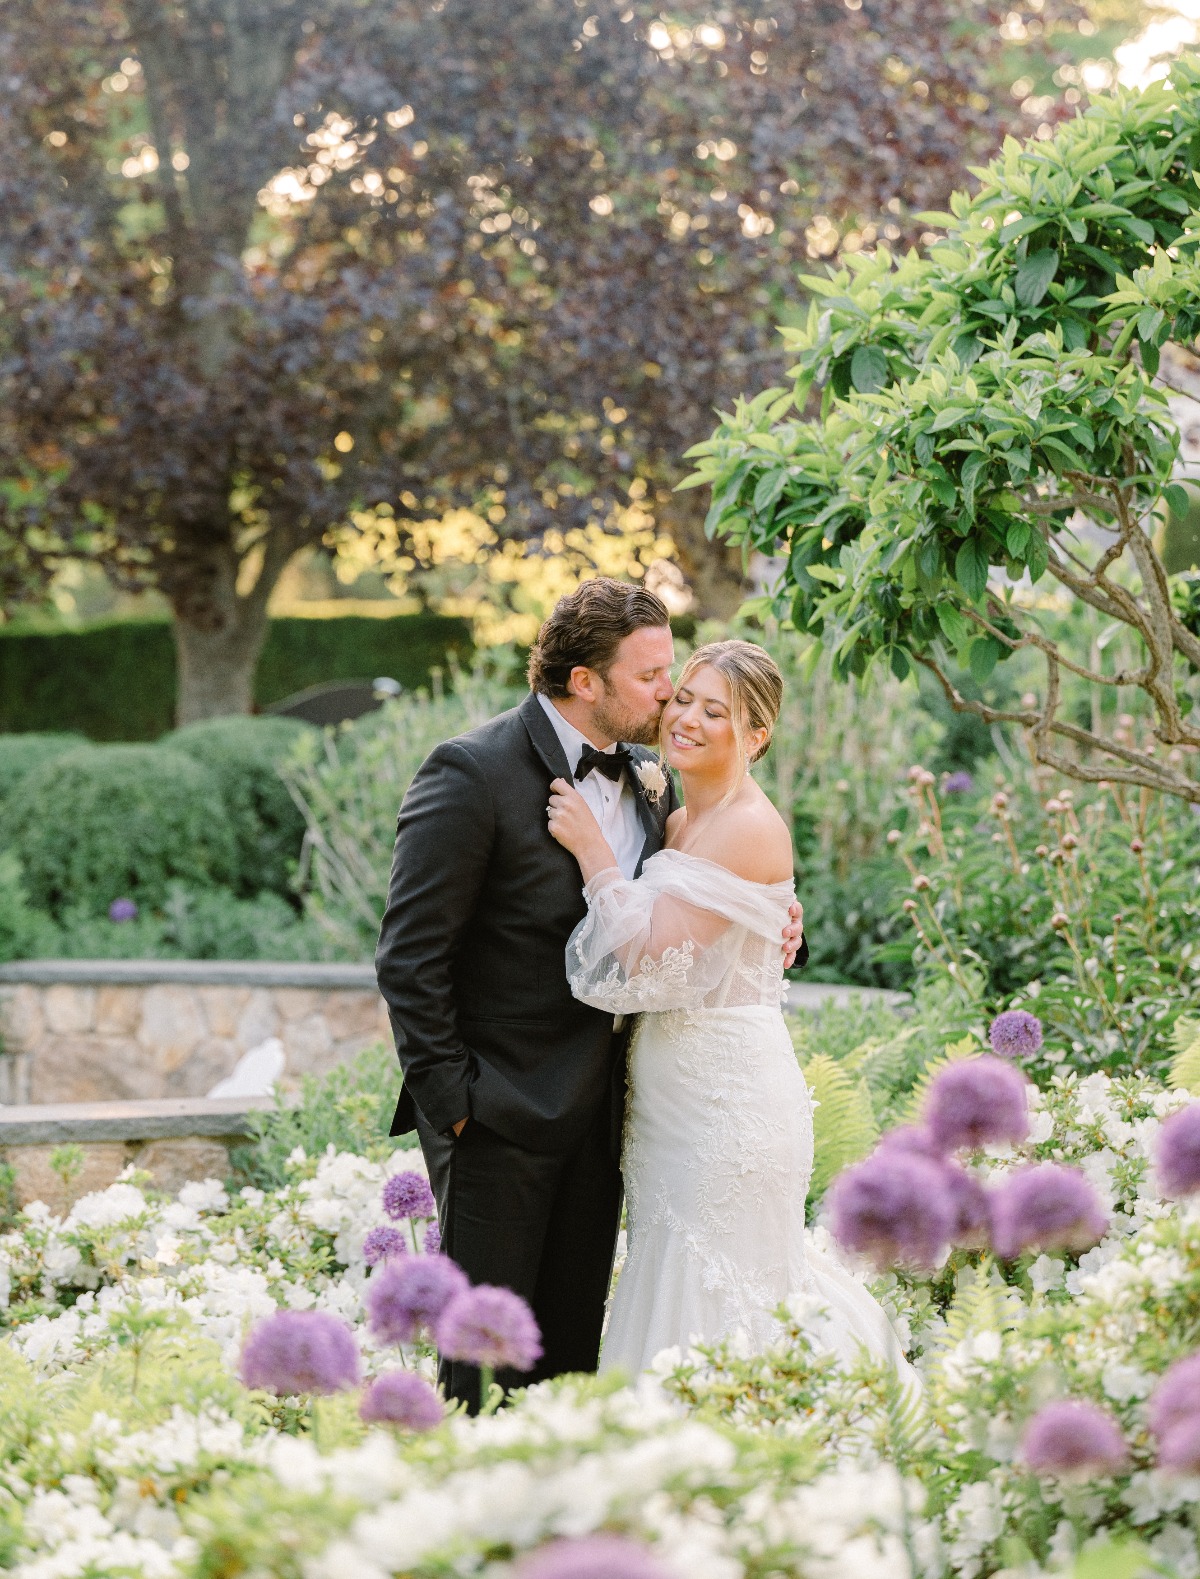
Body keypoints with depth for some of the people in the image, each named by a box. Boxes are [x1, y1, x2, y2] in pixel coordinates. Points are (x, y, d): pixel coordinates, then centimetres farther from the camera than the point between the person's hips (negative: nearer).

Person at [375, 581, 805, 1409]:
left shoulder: (647, 779, 9)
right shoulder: (472, 773, -14)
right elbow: (411, 956, -13)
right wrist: (448, 1098, -15)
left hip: (598, 1111, 7)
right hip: (501, 1113, -7)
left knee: (574, 1343, 13)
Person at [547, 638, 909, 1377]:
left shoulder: (751, 828, -15)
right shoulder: (678, 823, 13)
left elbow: (653, 958, -20)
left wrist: (593, 851, -14)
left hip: (728, 1095, -9)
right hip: (676, 1097, 9)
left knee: (714, 1309, -4)